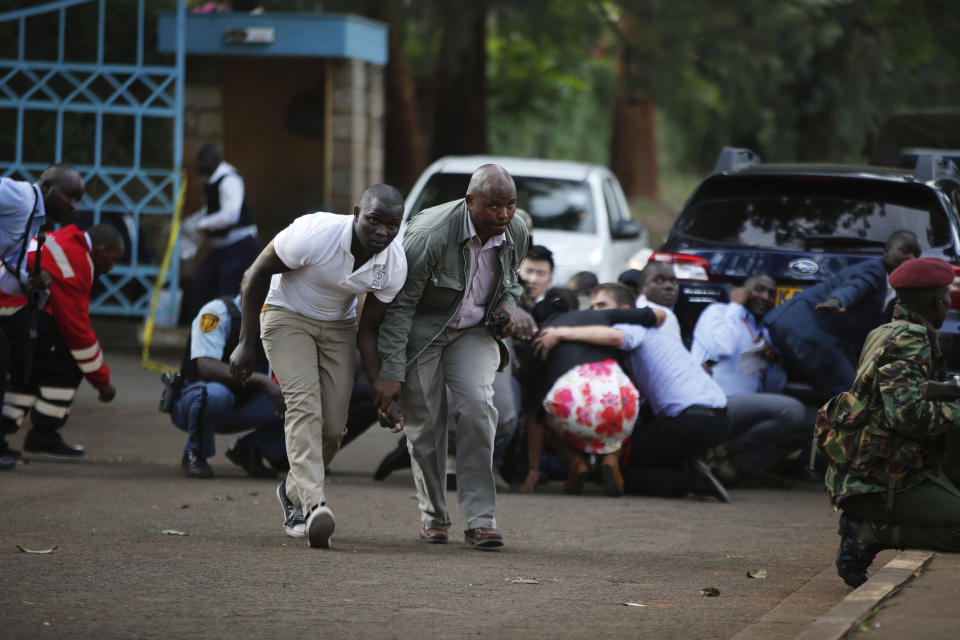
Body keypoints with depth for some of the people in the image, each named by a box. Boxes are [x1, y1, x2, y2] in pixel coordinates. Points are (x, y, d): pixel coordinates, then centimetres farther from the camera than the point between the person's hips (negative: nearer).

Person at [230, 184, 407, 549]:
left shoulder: (394, 265, -16)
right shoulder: (315, 234, -31)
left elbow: (368, 331, -5)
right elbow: (257, 274, -16)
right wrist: (247, 344, -15)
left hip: (337, 327, 5)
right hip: (287, 315, -5)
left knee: (333, 428, -2)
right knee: (304, 405, -24)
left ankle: (293, 492, 27)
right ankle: (314, 505, -38)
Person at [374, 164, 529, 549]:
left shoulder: (515, 233, -11)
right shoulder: (430, 236, -29)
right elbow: (399, 305, -24)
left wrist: (507, 306, -8)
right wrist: (390, 373, -26)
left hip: (473, 330, 3)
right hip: (422, 329, -3)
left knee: (477, 407, -17)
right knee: (425, 424, -2)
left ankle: (480, 519, -16)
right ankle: (432, 517, 18)